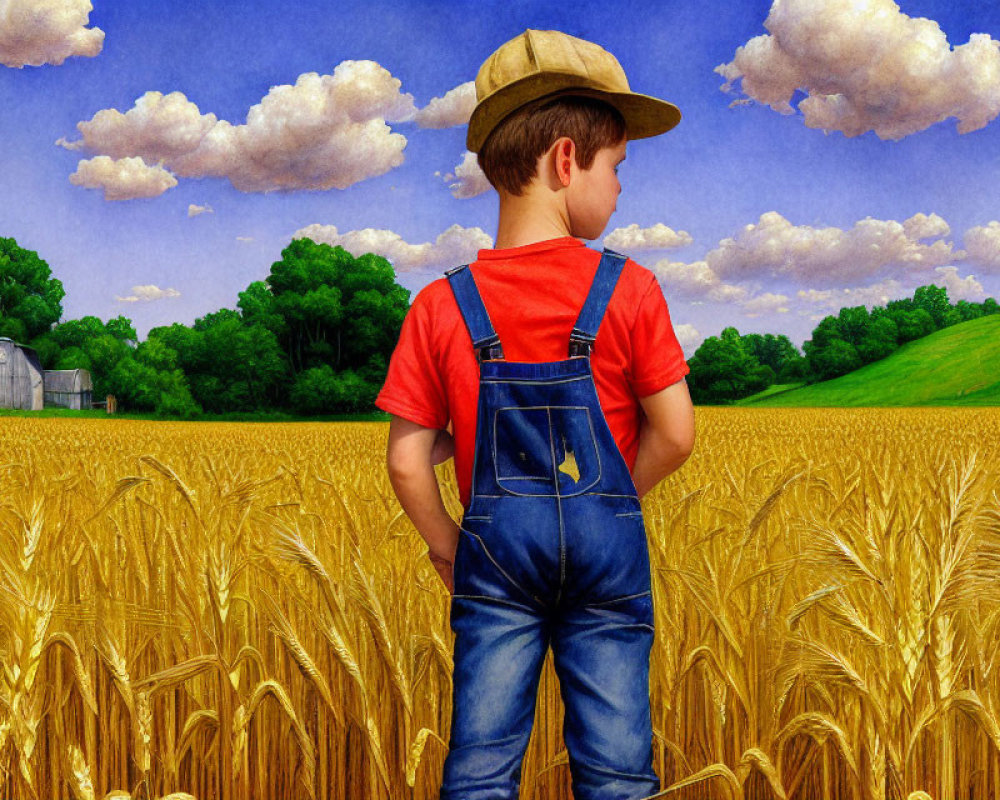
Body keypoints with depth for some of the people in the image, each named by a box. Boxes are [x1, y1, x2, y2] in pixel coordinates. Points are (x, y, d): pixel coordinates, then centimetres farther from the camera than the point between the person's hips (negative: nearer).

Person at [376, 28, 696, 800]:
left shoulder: (441, 308, -4)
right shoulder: (629, 290, -7)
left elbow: (407, 461, -5)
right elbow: (675, 436, -6)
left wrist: (448, 550, 9)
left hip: (496, 545, 1)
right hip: (608, 541, -1)